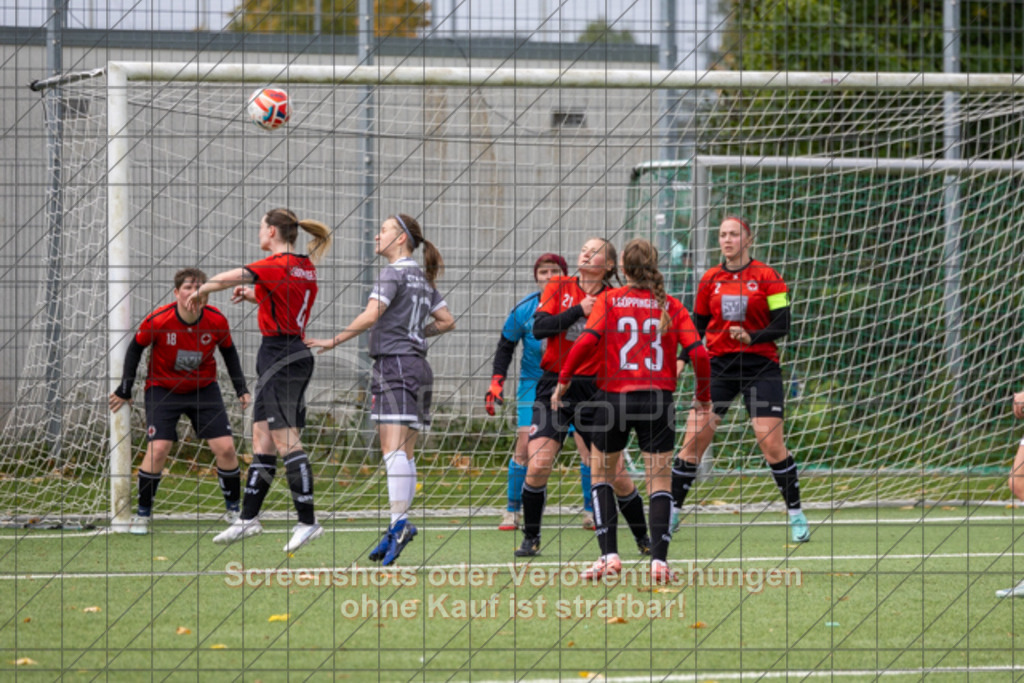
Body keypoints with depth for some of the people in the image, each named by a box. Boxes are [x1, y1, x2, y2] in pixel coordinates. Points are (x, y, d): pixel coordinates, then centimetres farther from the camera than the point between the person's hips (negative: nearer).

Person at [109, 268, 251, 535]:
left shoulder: (217, 321, -14)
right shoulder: (158, 320, -21)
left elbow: (229, 352, 5)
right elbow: (135, 348, -5)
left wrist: (241, 389, 3)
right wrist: (124, 390, -1)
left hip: (204, 390, 2)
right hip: (163, 389, -2)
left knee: (226, 448, -6)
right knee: (158, 449, -16)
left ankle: (233, 510, 13)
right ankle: (142, 514, 0)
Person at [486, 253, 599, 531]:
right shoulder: (525, 309, -5)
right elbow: (506, 344, 6)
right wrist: (496, 381, -1)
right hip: (535, 382, 0)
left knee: (586, 443, -7)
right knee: (525, 443, -9)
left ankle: (591, 512, 5)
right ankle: (513, 510, 3)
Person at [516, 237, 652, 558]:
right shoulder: (559, 287, 6)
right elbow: (540, 327, -7)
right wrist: (578, 311, -14)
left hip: (594, 392, 0)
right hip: (554, 387, 0)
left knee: (615, 474, -1)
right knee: (538, 465, -14)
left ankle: (643, 539, 18)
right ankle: (530, 538, 3)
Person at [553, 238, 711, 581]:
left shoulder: (609, 300, 1)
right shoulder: (672, 307, 5)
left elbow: (588, 340, -13)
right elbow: (698, 353, -2)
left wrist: (563, 379, -3)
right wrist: (703, 396, 11)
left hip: (614, 397, -1)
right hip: (658, 399, 1)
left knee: (601, 476, 15)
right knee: (660, 482, 5)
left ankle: (609, 555, 4)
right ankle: (659, 560, -8)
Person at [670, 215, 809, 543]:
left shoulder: (766, 277, -2)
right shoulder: (710, 280, 8)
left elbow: (782, 325, -6)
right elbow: (697, 325, 14)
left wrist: (752, 337, -23)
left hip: (760, 365, -3)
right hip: (718, 365, 3)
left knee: (771, 442, -10)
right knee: (695, 438, -4)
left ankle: (796, 515, 3)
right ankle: (671, 513, 5)